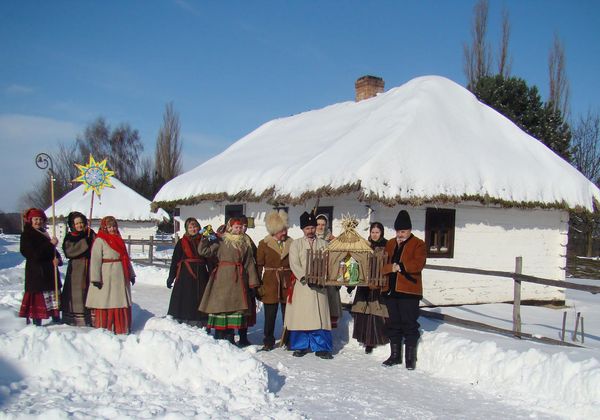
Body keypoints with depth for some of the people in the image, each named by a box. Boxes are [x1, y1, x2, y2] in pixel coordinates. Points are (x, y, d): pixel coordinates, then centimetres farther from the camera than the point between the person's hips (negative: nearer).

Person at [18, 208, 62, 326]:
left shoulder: (44, 233, 15)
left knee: (54, 294, 10)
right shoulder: (26, 235, -6)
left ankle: (56, 318, 17)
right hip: (36, 271, -7)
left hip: (49, 271, 7)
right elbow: (34, 254, -17)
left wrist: (57, 259, -7)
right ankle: (36, 322, -1)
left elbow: (53, 251, 15)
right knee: (38, 297, -7)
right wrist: (50, 244, -19)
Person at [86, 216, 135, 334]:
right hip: (107, 278, -7)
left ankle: (122, 329, 20)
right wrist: (96, 278, -20)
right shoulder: (100, 240, -7)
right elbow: (95, 260, -13)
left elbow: (126, 258, 20)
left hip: (120, 277, 7)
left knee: (122, 303, 11)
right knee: (106, 303, -2)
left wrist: (131, 274, 18)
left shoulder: (118, 240, 16)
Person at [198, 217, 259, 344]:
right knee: (221, 304, -4)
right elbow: (204, 251, -4)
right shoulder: (221, 241, 2)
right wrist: (205, 238, -18)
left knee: (235, 305, 4)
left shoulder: (245, 243, 13)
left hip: (238, 279, 4)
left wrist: (253, 281, 9)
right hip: (222, 278, -4)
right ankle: (219, 337, 4)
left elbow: (249, 263, 13)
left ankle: (230, 337, 14)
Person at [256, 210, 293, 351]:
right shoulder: (264, 244, 0)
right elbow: (259, 265, 0)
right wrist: (258, 285, -4)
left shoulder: (291, 243, 5)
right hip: (270, 284, -1)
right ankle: (268, 341, 17)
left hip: (287, 283, 2)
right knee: (270, 315, 5)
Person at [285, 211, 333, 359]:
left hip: (319, 285, 1)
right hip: (302, 285, -1)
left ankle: (321, 347, 4)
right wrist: (305, 277, -16)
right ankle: (301, 346, 12)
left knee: (319, 316, -2)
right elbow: (294, 264, -4)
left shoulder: (323, 244, 12)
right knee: (300, 316, 1)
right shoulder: (296, 244, 6)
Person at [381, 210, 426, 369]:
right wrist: (391, 267, -11)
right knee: (393, 323, 12)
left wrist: (400, 266, -23)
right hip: (391, 289, 5)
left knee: (410, 324, 0)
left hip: (409, 290, -5)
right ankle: (395, 355, 24)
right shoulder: (390, 244, 16)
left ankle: (410, 357, 11)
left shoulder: (418, 244, 0)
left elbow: (419, 264, -16)